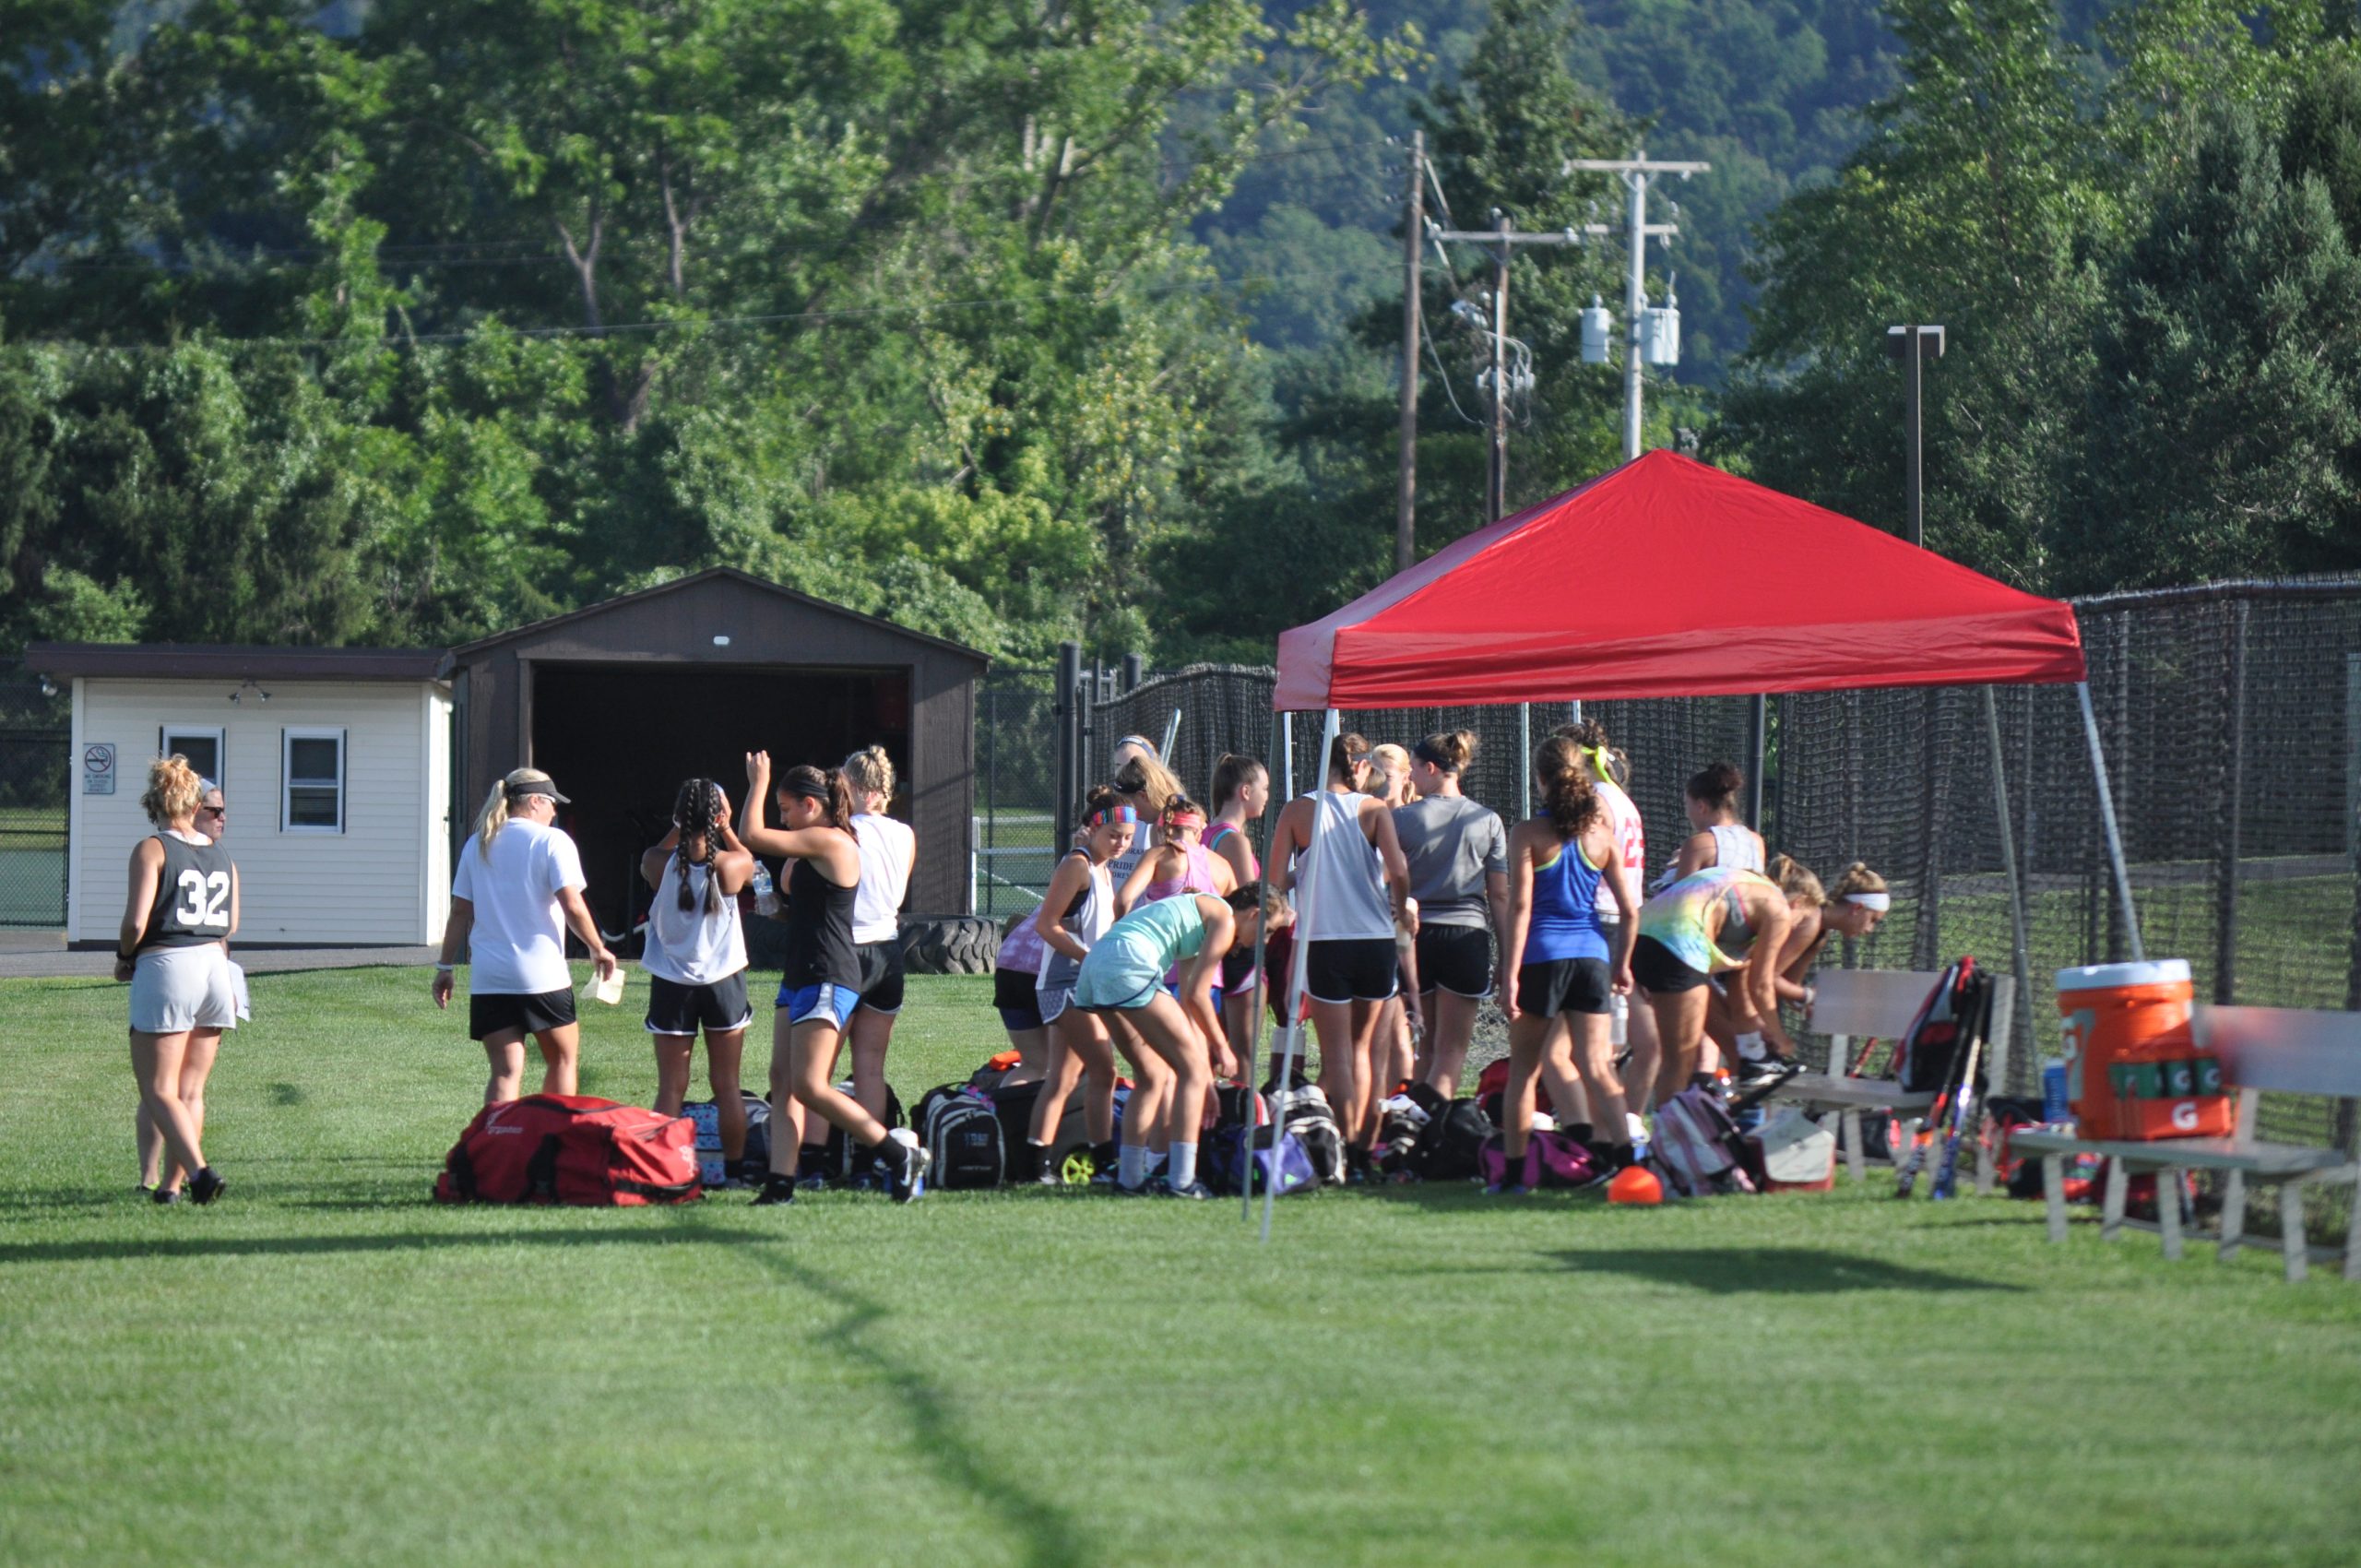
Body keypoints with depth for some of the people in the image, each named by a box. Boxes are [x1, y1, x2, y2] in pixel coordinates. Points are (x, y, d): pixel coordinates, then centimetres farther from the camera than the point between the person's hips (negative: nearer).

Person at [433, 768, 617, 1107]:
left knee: (505, 1072, 1)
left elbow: (460, 912, 11)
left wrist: (445, 967, 16)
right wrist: (598, 950, 1)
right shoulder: (552, 841, -4)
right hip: (542, 975, -4)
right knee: (562, 1058, 13)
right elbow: (572, 905, -11)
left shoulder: (477, 845, 11)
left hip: (488, 977, 4)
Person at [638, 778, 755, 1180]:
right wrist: (725, 827, 10)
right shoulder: (730, 865, -13)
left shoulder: (659, 863, -11)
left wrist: (680, 827, 9)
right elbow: (748, 858, 12)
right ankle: (732, 1172, 8)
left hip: (672, 982, 0)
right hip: (723, 981, 0)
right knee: (727, 1086, 8)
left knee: (671, 1087, 3)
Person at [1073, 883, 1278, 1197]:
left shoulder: (1199, 917, 31)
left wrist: (1207, 1076, 32)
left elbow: (1185, 1003, 31)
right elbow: (1196, 994, -3)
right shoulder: (1224, 918, 3)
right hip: (1127, 966, -10)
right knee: (1192, 1067, -3)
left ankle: (1130, 1177, 18)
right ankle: (1181, 1181, -9)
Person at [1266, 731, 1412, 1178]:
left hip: (1322, 941, -1)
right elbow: (1398, 872, -12)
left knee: (1337, 1053, 2)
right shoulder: (1374, 809, -1)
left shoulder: (1298, 811, -1)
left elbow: (1276, 881, -4)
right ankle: (1363, 1147, 14)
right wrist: (1402, 909, 7)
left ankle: (1349, 1155, -6)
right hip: (1374, 938, 1)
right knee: (1363, 1047, 16)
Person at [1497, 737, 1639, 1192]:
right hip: (1593, 954, 3)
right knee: (1594, 1064, 2)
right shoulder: (1601, 834, 5)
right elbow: (1629, 909, 6)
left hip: (1543, 954, -3)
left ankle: (1513, 1170, 11)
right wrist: (1622, 963, 18)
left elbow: (1520, 907, -10)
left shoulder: (1528, 834, -5)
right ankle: (1622, 1147, -16)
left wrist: (1510, 974, -10)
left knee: (1523, 1066, 9)